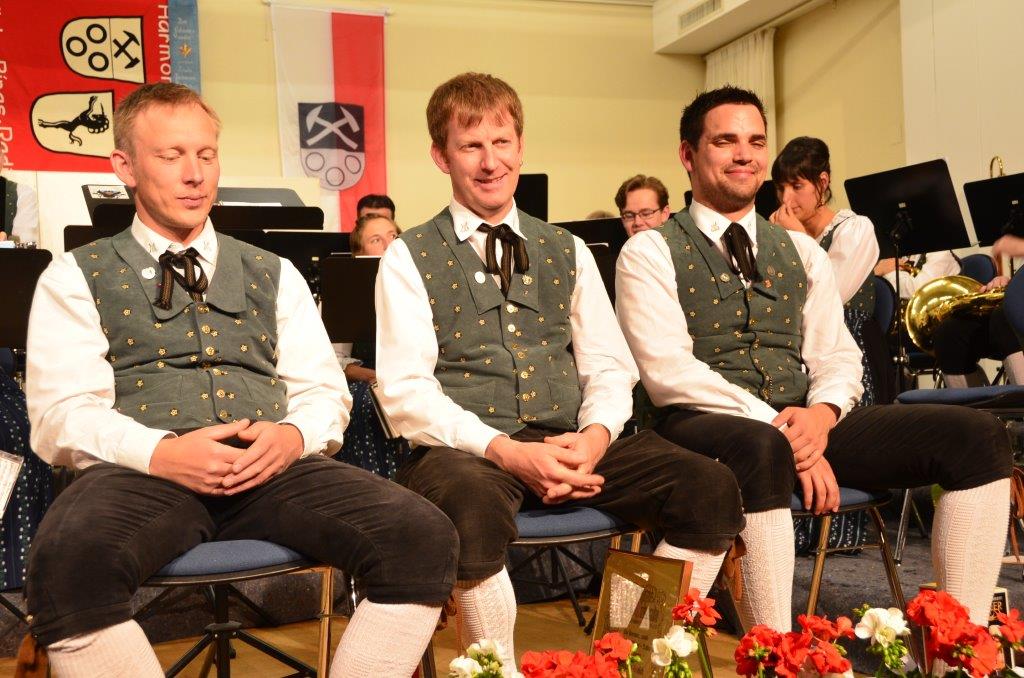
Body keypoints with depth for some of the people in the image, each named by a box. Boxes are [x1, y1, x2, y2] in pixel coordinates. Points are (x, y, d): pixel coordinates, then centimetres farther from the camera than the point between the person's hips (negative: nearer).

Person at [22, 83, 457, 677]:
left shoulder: (274, 274, 25)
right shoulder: (76, 279, 16)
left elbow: (324, 391, 18)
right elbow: (62, 413, 4)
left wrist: (293, 435, -7)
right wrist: (160, 452, -16)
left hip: (274, 470, 3)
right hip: (143, 471, -2)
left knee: (427, 538, -25)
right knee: (69, 562, -39)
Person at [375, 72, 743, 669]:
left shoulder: (566, 252, 17)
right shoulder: (409, 259, 5)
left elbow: (610, 367, 13)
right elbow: (405, 393, -5)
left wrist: (595, 435, -10)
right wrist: (505, 451, -19)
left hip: (570, 445, 4)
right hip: (466, 449, -4)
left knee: (713, 488, -17)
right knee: (473, 503, -40)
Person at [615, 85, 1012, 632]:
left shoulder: (800, 252, 20)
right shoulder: (650, 253, 3)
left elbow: (838, 356, 15)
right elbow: (668, 371, -9)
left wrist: (822, 413, -9)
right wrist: (776, 427, -18)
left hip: (803, 423, 6)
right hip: (705, 425, -5)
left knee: (978, 435, -10)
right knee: (761, 448, -42)